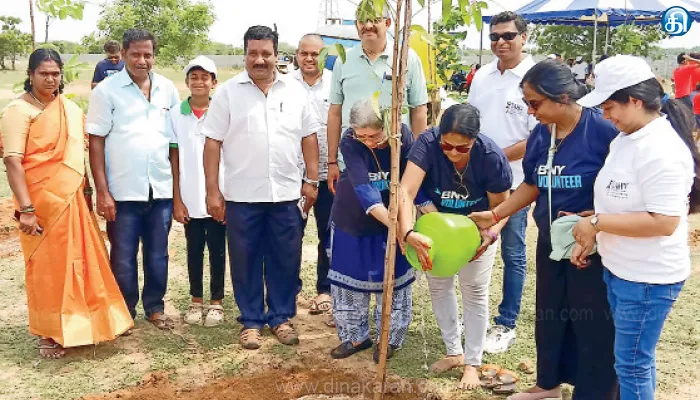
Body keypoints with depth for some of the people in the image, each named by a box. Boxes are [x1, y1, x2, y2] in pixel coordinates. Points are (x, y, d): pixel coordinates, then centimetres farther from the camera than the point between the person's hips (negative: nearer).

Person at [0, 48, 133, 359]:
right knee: (47, 267, 5)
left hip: (73, 200, 6)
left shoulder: (71, 109, 10)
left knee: (80, 262, 12)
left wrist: (87, 189, 14)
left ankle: (77, 325, 29)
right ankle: (48, 333, 20)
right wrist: (26, 208, -21)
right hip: (41, 203, -6)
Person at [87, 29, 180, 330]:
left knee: (158, 254, 13)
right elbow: (96, 143, -5)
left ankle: (155, 307, 30)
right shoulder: (106, 91, -4)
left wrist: (178, 184, 7)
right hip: (123, 191, -3)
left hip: (162, 189, 3)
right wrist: (102, 192, -10)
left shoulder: (168, 89, 6)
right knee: (123, 257, 8)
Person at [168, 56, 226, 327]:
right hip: (190, 198, 1)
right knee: (194, 250, 12)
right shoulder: (176, 114, 1)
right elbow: (174, 159, 2)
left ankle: (216, 301, 21)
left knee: (217, 250, 8)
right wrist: (176, 200, -1)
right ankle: (196, 301, 25)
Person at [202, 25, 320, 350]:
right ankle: (251, 321, 21)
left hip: (287, 193, 2)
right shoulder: (228, 92, -1)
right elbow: (213, 143, -2)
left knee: (285, 260, 9)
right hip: (241, 195, -1)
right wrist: (212, 190, -6)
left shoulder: (295, 91, 6)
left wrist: (312, 180, 3)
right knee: (245, 260, 7)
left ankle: (281, 317, 24)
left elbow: (309, 137, 9)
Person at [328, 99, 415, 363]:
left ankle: (389, 338, 26)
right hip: (352, 220, 0)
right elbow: (363, 189, -37)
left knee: (391, 280, 8)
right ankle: (355, 336, 29)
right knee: (350, 280, 10)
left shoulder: (403, 136, -23)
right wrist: (395, 225, -48)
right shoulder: (349, 142, -27)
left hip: (392, 218, 0)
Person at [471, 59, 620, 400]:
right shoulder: (541, 134, 0)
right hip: (550, 241, 7)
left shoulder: (602, 130, -20)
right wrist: (495, 214, 5)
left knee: (592, 321, 6)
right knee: (548, 313, 19)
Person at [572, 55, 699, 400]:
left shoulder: (662, 150, -23)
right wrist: (589, 237, 6)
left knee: (632, 363, 5)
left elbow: (664, 222, -28)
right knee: (635, 357, 23)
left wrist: (597, 222, -23)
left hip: (648, 278, -9)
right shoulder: (625, 139, 5)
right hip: (619, 269, 9)